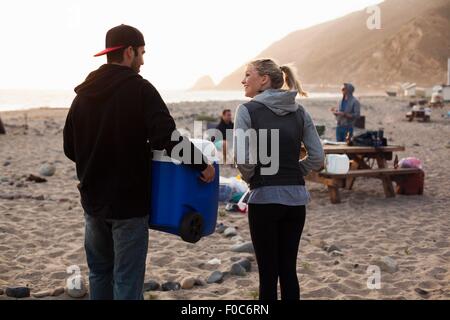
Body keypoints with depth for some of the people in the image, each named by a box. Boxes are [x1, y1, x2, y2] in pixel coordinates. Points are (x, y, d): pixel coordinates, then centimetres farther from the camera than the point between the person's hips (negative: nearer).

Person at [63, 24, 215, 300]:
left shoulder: (84, 92, 6)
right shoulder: (139, 89, -13)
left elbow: (70, 148, 10)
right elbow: (167, 136, -26)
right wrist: (202, 163, -17)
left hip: (93, 200, 6)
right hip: (129, 202, -6)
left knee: (99, 272, 18)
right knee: (127, 280, 1)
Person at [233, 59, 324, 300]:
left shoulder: (248, 110, -6)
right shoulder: (299, 112, 8)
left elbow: (243, 159, -15)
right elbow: (317, 158, 5)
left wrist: (249, 178, 4)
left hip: (264, 198, -5)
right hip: (296, 198, 5)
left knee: (268, 272, 4)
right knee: (288, 269, 14)